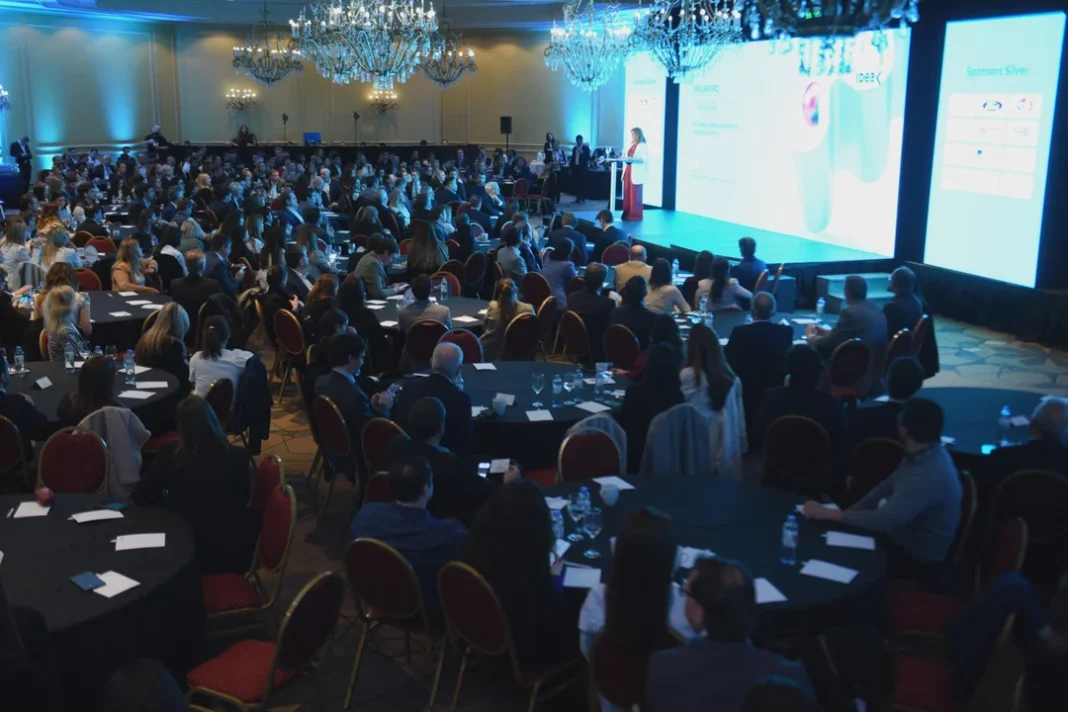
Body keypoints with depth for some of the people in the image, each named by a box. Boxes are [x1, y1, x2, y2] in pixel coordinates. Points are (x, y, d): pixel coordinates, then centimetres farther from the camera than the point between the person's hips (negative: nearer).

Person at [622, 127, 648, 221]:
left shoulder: (643, 146, -6)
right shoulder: (632, 145, 19)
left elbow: (645, 159, -16)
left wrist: (632, 159, -23)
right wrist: (624, 159, 9)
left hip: (636, 174, -8)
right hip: (628, 171, 8)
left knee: (635, 194, -5)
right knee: (627, 194, 6)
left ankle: (635, 215, -1)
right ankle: (627, 214, 11)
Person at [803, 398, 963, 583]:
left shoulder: (929, 475, -34)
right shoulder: (925, 454, -4)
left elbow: (884, 522, -35)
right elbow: (887, 486, 7)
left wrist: (828, 513, -28)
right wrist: (851, 510, -6)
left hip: (918, 562, -8)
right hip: (905, 541, 8)